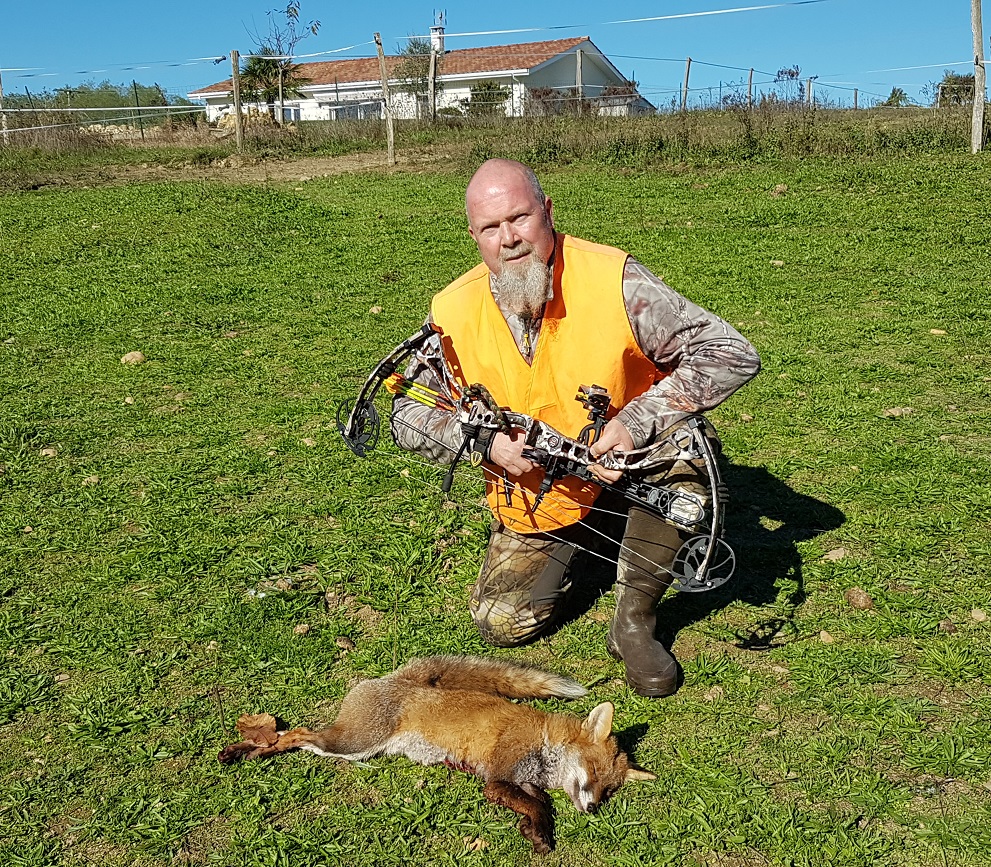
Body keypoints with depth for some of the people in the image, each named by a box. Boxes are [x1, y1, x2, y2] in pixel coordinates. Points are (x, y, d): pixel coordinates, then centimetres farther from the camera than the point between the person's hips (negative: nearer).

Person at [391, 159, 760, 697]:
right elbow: (406, 415, -4)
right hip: (535, 503, 3)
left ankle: (633, 622, -13)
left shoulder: (613, 280, -23)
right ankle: (575, 545, 27)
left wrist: (637, 422, -36)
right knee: (503, 623, -6)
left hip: (631, 474, -2)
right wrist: (483, 440, -23)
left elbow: (733, 355, -24)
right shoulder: (453, 313, -13)